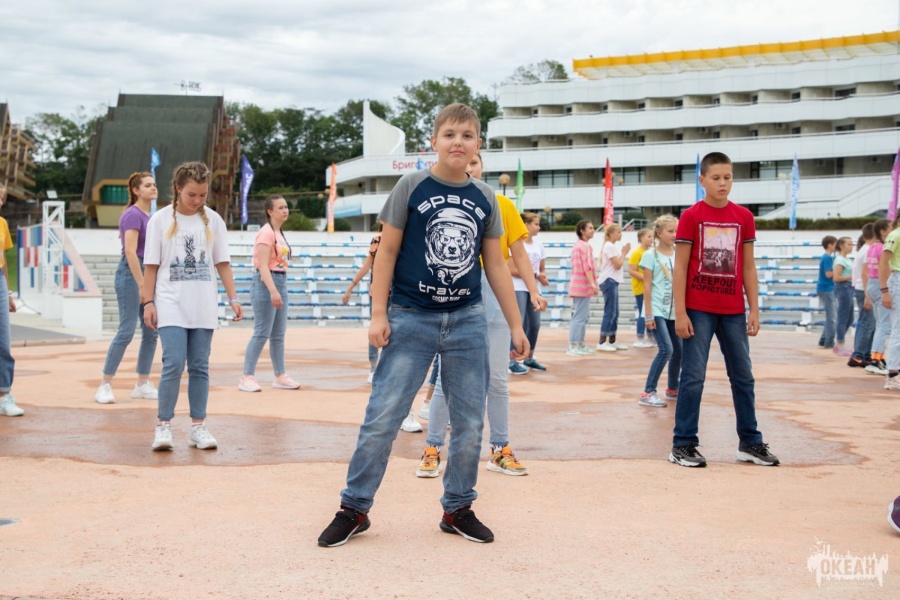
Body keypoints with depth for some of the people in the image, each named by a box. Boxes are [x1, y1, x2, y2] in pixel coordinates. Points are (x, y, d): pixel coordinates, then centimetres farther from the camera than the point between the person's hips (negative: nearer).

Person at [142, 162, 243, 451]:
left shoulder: (213, 220, 7)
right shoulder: (160, 220, 2)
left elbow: (222, 262, 9)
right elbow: (151, 265, 2)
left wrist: (233, 298, 3)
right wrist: (148, 302, -3)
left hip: (203, 305, 2)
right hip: (171, 304, -2)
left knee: (199, 366, 4)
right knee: (173, 363, -13)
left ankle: (198, 427, 10)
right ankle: (163, 425, -1)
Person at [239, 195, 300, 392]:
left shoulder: (279, 233, 15)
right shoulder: (266, 233, -14)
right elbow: (263, 265, -21)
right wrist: (273, 291, -29)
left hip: (281, 282, 9)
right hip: (265, 283, -9)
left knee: (279, 334, 13)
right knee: (261, 333, -9)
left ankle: (280, 376, 20)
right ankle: (247, 377, -5)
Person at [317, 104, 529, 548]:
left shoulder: (485, 199, 6)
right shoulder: (412, 187, -3)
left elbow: (495, 265, 11)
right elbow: (387, 251, -1)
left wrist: (515, 323, 11)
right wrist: (378, 314, -7)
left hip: (467, 320, 3)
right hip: (411, 319, -3)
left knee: (470, 423, 7)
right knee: (382, 418, -4)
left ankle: (458, 509, 22)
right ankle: (354, 509, 9)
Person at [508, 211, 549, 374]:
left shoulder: (539, 245, 11)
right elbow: (512, 270, -16)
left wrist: (543, 276, -7)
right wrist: (535, 275, -18)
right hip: (518, 289, -7)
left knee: (535, 324, 10)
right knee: (518, 324, -12)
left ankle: (529, 358, 24)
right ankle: (513, 361, -10)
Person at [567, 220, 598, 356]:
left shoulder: (577, 245, 17)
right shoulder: (585, 246, -13)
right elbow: (587, 267, -21)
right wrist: (593, 284, -26)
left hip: (578, 285, 10)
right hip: (583, 285, -10)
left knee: (583, 316, 14)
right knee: (580, 317, -9)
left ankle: (580, 345, 17)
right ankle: (573, 346, -9)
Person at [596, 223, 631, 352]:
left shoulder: (612, 246, 18)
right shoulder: (610, 246, -13)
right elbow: (618, 265, -17)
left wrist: (623, 252, 8)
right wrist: (624, 253, -6)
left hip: (612, 281, 10)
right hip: (609, 281, -10)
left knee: (614, 313, 11)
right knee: (609, 312, -10)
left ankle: (612, 341, 16)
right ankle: (602, 342, -10)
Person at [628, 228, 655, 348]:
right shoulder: (637, 253, -11)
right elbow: (631, 272, -17)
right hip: (641, 288, -7)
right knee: (643, 314, -5)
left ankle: (649, 338, 17)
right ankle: (640, 340, 2)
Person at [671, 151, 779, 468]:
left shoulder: (744, 217, 6)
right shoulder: (691, 216, -4)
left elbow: (748, 267, 9)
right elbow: (680, 268, -5)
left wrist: (754, 309, 3)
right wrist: (680, 314, -10)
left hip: (734, 311, 4)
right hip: (698, 310, -4)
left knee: (743, 377, 10)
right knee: (693, 377, -2)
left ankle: (750, 443, 21)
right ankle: (683, 445, 6)